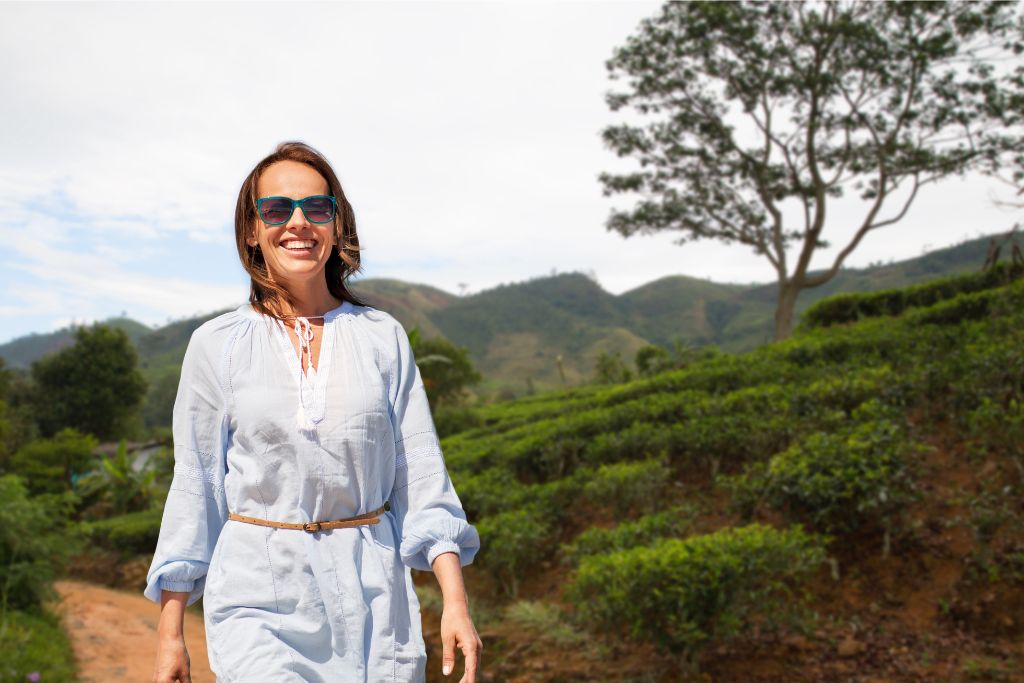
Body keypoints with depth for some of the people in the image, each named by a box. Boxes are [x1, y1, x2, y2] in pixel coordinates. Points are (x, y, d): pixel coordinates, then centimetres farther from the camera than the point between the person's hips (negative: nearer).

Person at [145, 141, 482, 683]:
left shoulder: (383, 338, 3)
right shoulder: (215, 345, 1)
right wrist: (170, 632, 4)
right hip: (259, 599, -1)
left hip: (372, 592, 2)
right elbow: (194, 486, 5)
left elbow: (421, 475, 2)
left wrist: (455, 601, -5)